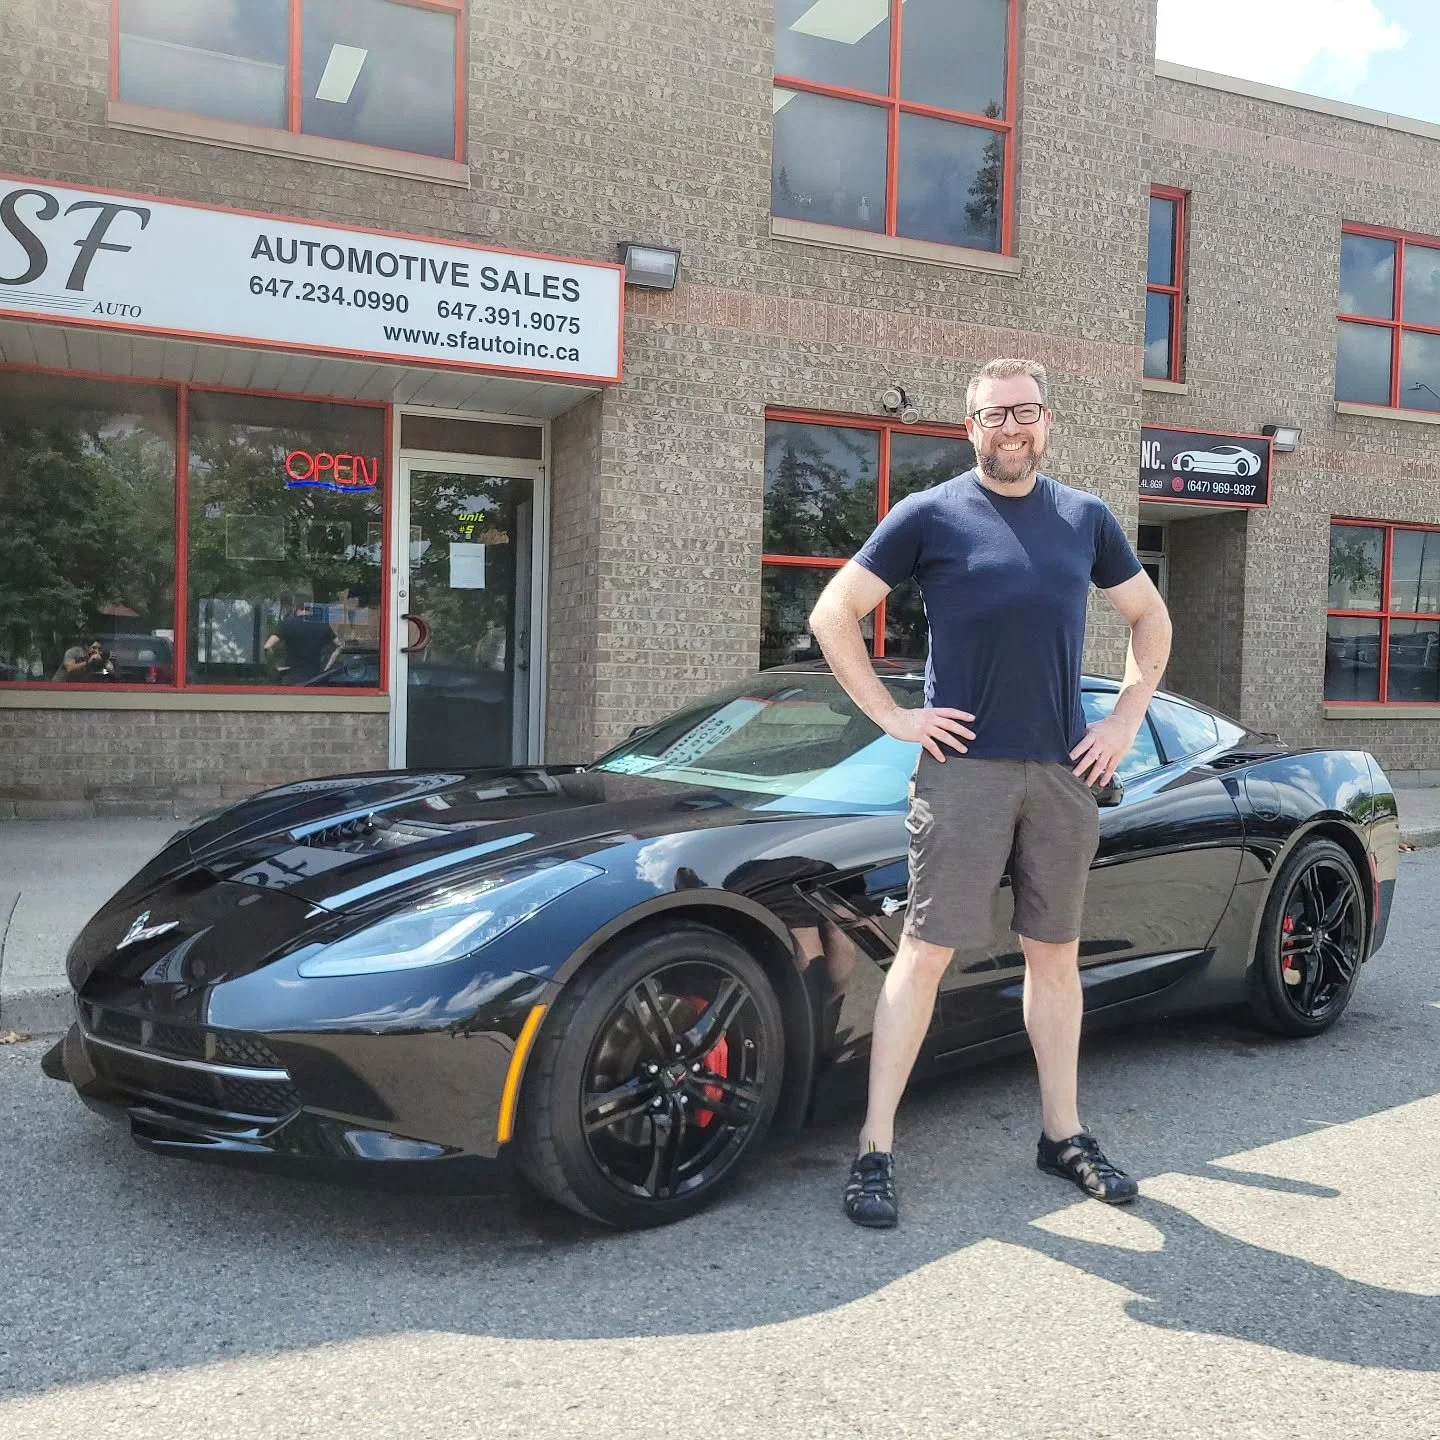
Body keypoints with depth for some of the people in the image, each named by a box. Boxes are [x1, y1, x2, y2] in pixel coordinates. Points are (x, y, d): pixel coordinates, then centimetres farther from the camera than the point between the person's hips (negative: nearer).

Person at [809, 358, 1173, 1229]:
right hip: (965, 767, -4)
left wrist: (1128, 718, 10)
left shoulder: (1086, 520, 12)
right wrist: (891, 715, -6)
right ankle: (876, 1151, 4)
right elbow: (832, 614, 0)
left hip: (1066, 771, 4)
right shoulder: (931, 516, 0)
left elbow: (1151, 617, 22)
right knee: (925, 954, -4)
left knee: (1056, 954, 12)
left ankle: (1065, 1134, 27)